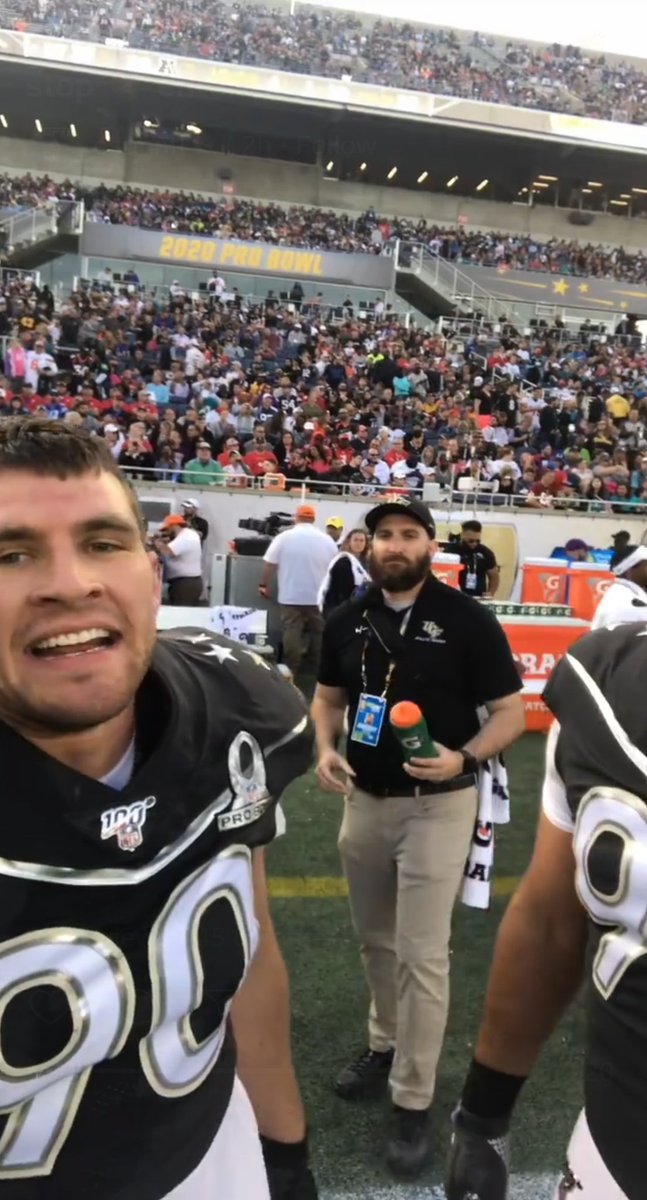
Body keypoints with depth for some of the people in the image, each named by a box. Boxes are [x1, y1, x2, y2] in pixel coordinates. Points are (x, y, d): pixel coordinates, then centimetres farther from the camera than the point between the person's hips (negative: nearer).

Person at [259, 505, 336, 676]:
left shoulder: (284, 537, -4)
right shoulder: (327, 540, 2)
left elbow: (269, 564, -4)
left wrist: (264, 584, 8)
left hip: (291, 597, -2)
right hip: (318, 597, 2)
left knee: (292, 634, 1)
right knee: (319, 634, 10)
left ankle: (290, 672, 3)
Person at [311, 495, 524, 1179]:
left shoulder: (467, 620, -13)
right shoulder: (348, 620, 1)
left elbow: (511, 712, -9)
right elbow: (328, 697, 12)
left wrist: (463, 757, -26)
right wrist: (325, 750, -7)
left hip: (437, 806, -5)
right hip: (365, 801, 5)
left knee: (421, 954, 0)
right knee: (375, 941, 20)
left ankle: (414, 1104, 16)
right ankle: (386, 1044, 44)